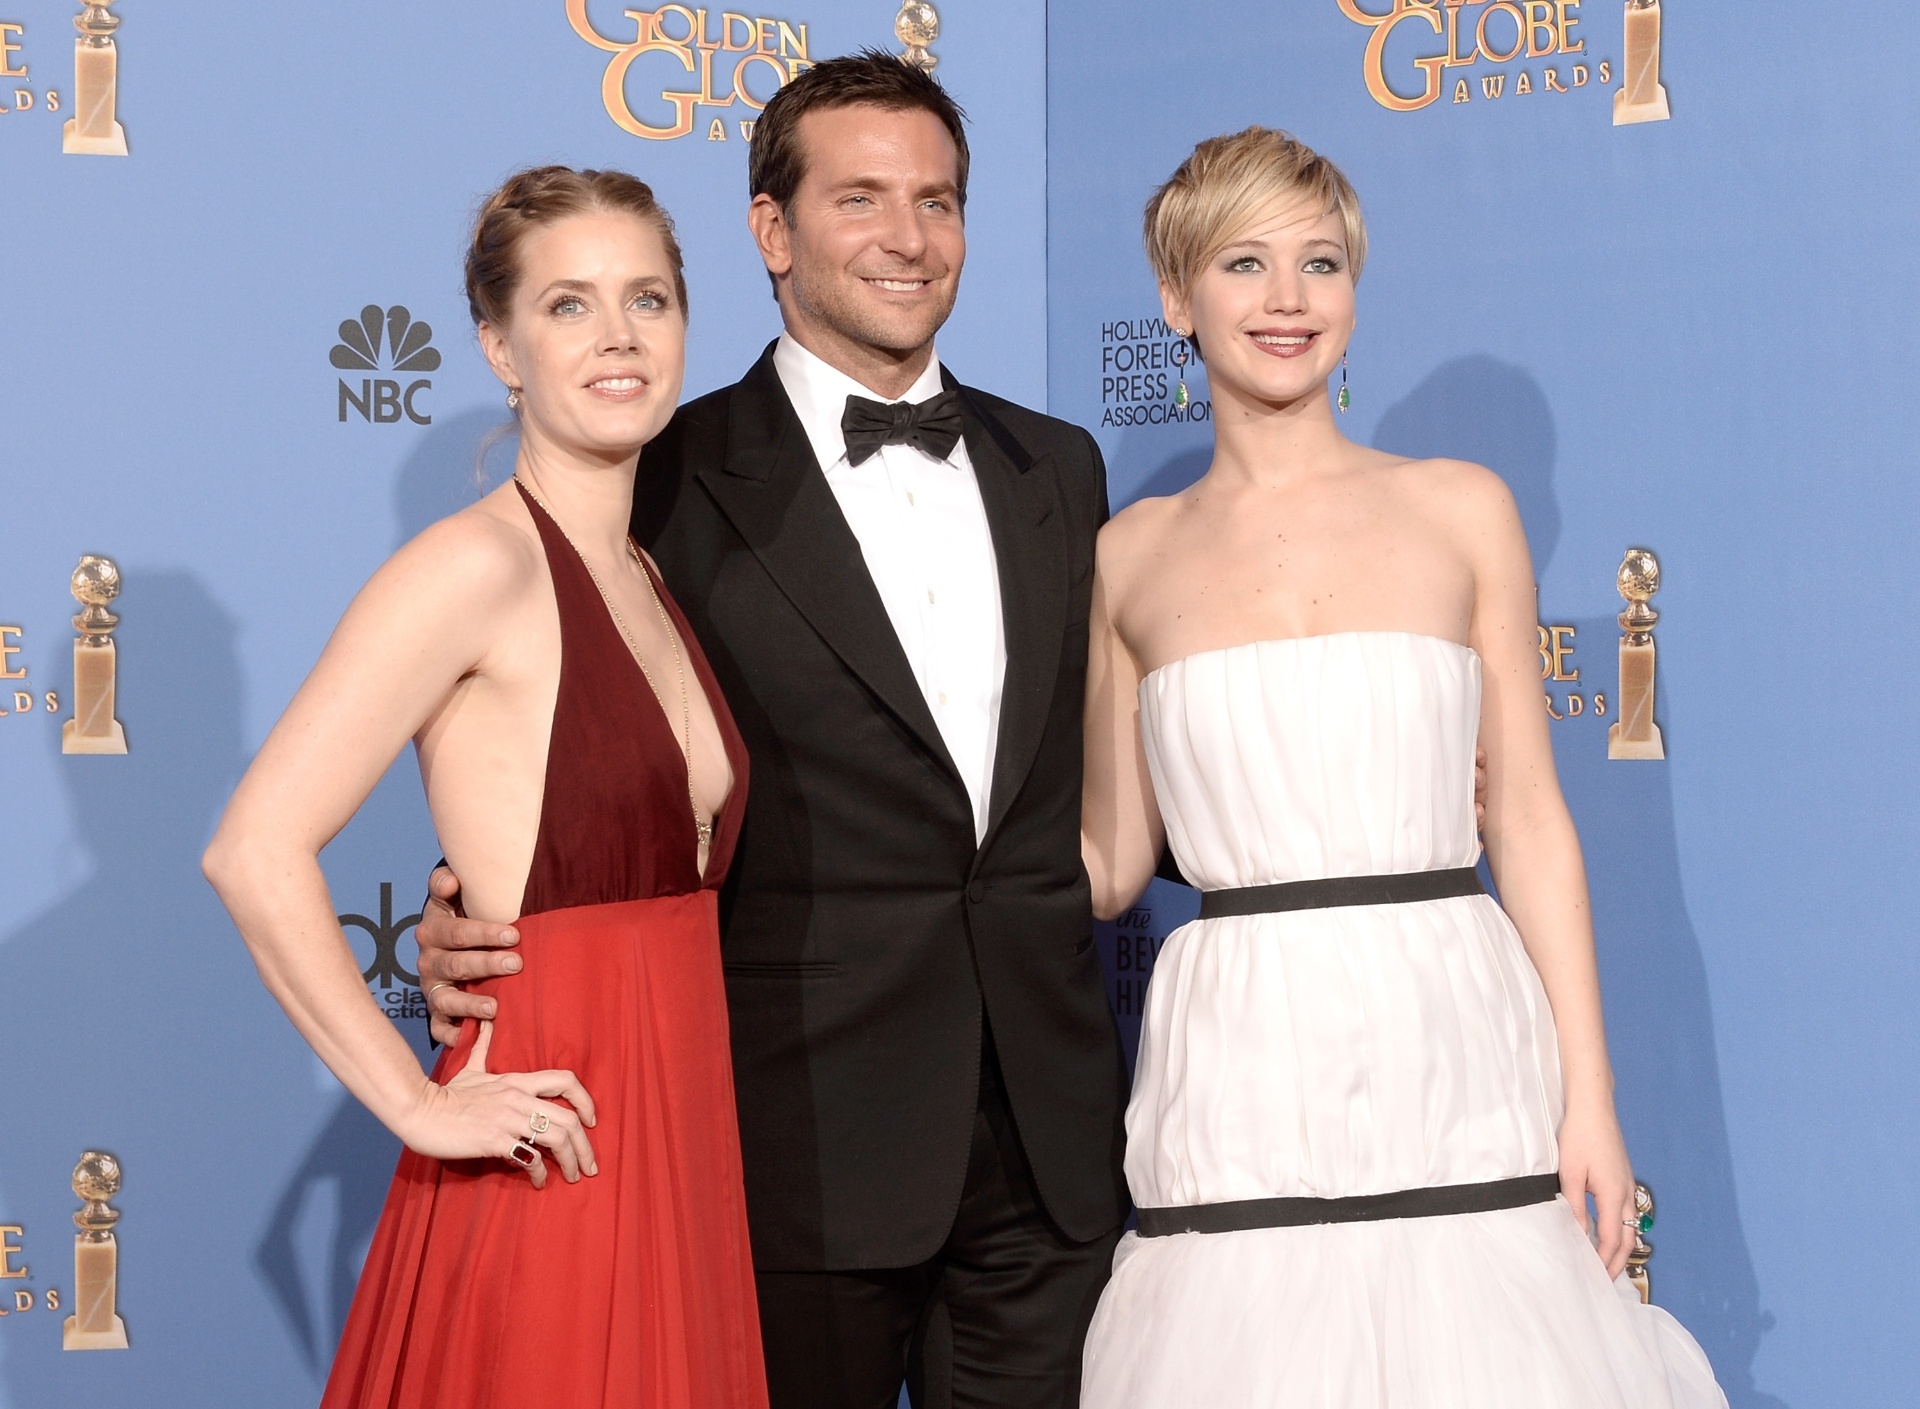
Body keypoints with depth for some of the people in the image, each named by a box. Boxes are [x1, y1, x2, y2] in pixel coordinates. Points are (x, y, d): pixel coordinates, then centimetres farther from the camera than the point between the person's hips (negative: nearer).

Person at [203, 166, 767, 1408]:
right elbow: (258, 854, -20)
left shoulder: (651, 582, 11)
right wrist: (419, 1105, -17)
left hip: (678, 1161, 7)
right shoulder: (480, 566, -12)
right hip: (553, 1171, -7)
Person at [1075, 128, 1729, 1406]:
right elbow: (1112, 861, 12)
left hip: (1447, 1047, 0)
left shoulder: (1459, 510, 6)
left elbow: (1529, 819, 5)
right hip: (1239, 1070, 0)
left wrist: (1589, 1098, -1)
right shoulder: (1130, 557, 8)